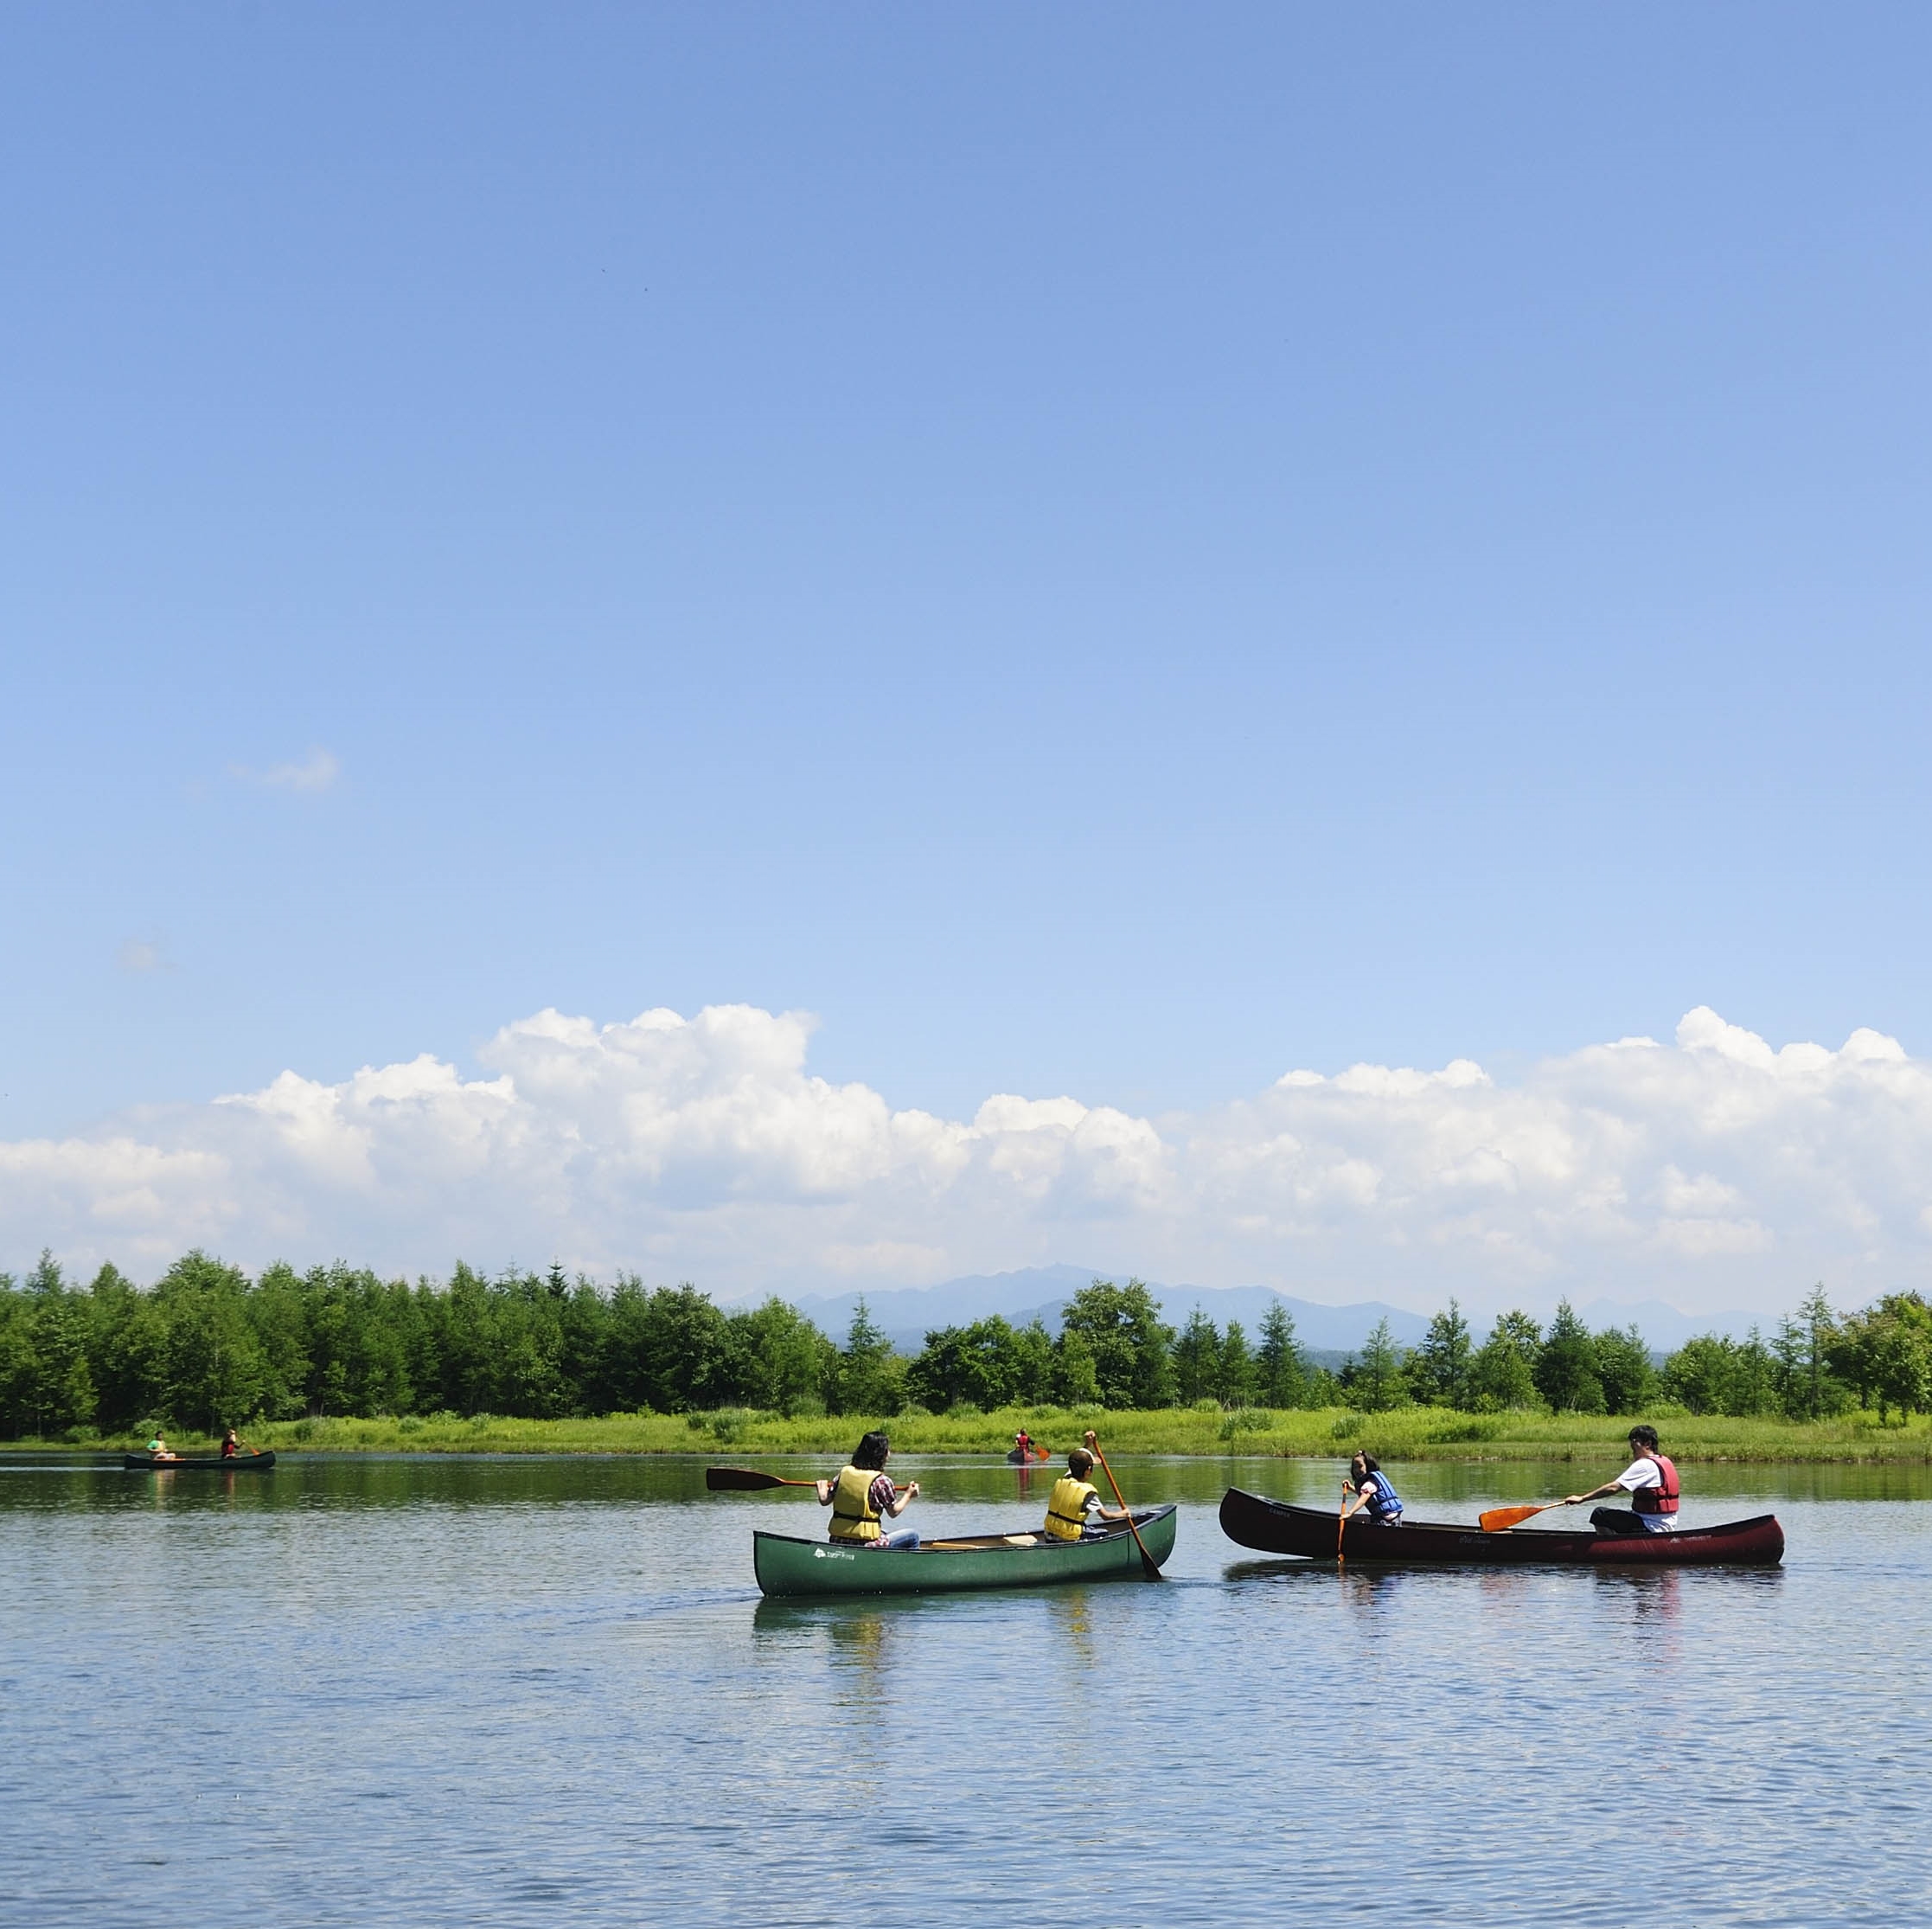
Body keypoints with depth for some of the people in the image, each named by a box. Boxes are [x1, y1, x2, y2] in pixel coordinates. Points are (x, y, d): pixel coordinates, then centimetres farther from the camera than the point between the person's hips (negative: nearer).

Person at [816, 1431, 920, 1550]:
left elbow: (824, 1501, 6)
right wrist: (909, 1495, 12)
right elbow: (893, 1512, -3)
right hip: (864, 1544, -7)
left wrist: (822, 1490, 28)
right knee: (913, 1535, 10)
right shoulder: (882, 1480, -12)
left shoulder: (844, 1472, 3)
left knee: (884, 1533, 36)